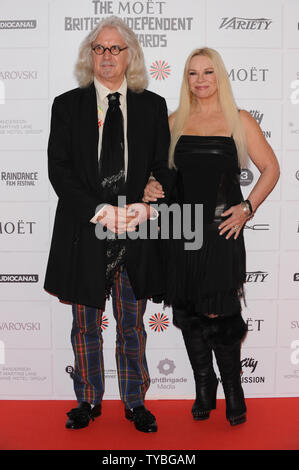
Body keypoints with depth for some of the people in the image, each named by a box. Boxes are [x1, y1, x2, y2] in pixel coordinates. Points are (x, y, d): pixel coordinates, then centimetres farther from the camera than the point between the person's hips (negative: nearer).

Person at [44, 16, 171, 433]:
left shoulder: (153, 106, 7)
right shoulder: (67, 105, 4)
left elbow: (163, 168, 6)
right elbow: (59, 169, -4)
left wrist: (147, 207, -14)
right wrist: (100, 210, -16)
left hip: (137, 233, 1)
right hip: (85, 234, 0)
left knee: (132, 326, 12)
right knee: (86, 325, 13)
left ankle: (135, 402, 29)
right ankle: (88, 401, 31)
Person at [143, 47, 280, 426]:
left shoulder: (240, 120, 4)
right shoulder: (174, 121, 10)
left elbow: (271, 168, 6)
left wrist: (247, 208, -3)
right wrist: (150, 185, -4)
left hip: (222, 228, -3)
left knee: (218, 313, -4)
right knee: (189, 311, 8)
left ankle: (233, 389, 19)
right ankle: (204, 387, 27)